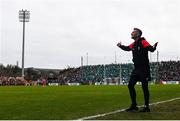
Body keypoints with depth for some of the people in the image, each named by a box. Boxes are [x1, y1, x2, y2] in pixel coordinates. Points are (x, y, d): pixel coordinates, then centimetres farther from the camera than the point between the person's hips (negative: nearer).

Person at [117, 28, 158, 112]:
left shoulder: (143, 42, -11)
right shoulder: (133, 44, 12)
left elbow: (151, 49, -25)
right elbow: (127, 48, 33)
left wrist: (153, 47, -45)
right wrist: (120, 46, 39)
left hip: (144, 69, -8)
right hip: (136, 68, 8)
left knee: (144, 87, -3)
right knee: (130, 85, 6)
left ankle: (146, 107, 7)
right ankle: (134, 105, 17)